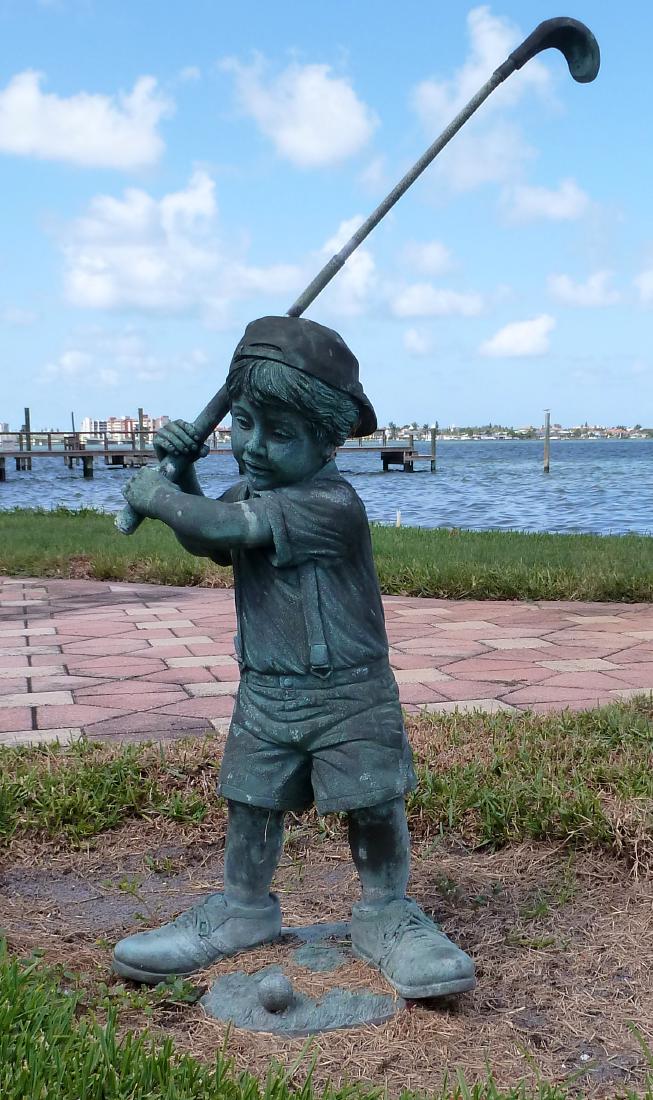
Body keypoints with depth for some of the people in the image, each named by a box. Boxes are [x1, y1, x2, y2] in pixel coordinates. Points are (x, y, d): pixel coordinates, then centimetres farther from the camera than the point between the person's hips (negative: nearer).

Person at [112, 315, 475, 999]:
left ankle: (385, 915, 21)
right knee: (251, 801, 12)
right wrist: (181, 473, 1)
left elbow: (225, 528, -30)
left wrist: (156, 495, -14)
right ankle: (244, 909, 29)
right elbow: (203, 540, 17)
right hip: (264, 692, 7)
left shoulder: (329, 503, -25)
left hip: (350, 694, -7)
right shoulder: (253, 489, 5)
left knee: (374, 806, 2)